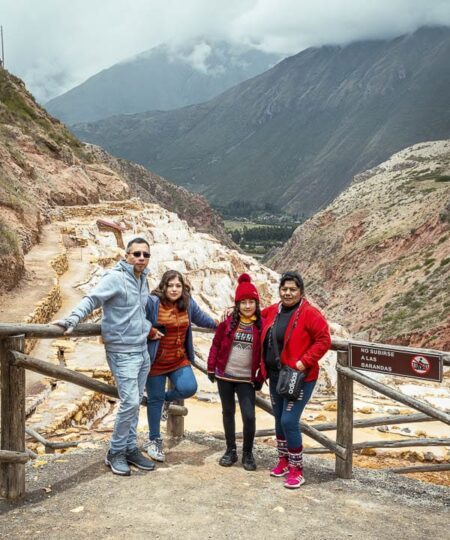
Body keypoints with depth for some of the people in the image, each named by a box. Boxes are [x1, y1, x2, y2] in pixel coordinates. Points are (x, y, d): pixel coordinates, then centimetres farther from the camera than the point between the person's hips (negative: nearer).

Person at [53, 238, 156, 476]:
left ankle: (130, 448, 24)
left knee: (135, 403, 12)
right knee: (130, 402, -11)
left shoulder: (143, 280, 10)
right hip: (123, 352, -8)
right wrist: (72, 319, -37)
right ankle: (115, 452, 6)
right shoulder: (115, 278, -13)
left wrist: (148, 327, 12)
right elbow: (91, 299, -24)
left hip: (143, 351, 8)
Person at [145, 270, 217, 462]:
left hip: (179, 360, 4)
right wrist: (150, 332, -17)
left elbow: (201, 318, 19)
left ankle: (166, 398, 19)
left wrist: (219, 324, 23)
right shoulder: (152, 302, -16)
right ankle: (154, 441, 26)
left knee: (189, 388, -18)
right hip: (156, 361, -4)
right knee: (155, 400, 6)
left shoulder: (188, 304, 2)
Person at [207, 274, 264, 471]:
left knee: (249, 416, -8)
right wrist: (211, 368, 3)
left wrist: (261, 377, 1)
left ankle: (248, 453, 13)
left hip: (246, 379, -1)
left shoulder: (262, 325, -4)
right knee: (228, 413, 12)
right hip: (224, 376, 2)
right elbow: (216, 345, 4)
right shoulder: (228, 323, -3)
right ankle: (231, 450, 27)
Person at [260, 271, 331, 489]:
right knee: (279, 419, 16)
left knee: (289, 421, -10)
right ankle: (283, 461, 33)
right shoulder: (273, 311, 7)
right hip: (275, 375, 7)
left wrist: (305, 361, -22)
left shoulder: (309, 313, -13)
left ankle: (297, 470, 6)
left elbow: (324, 340, -16)